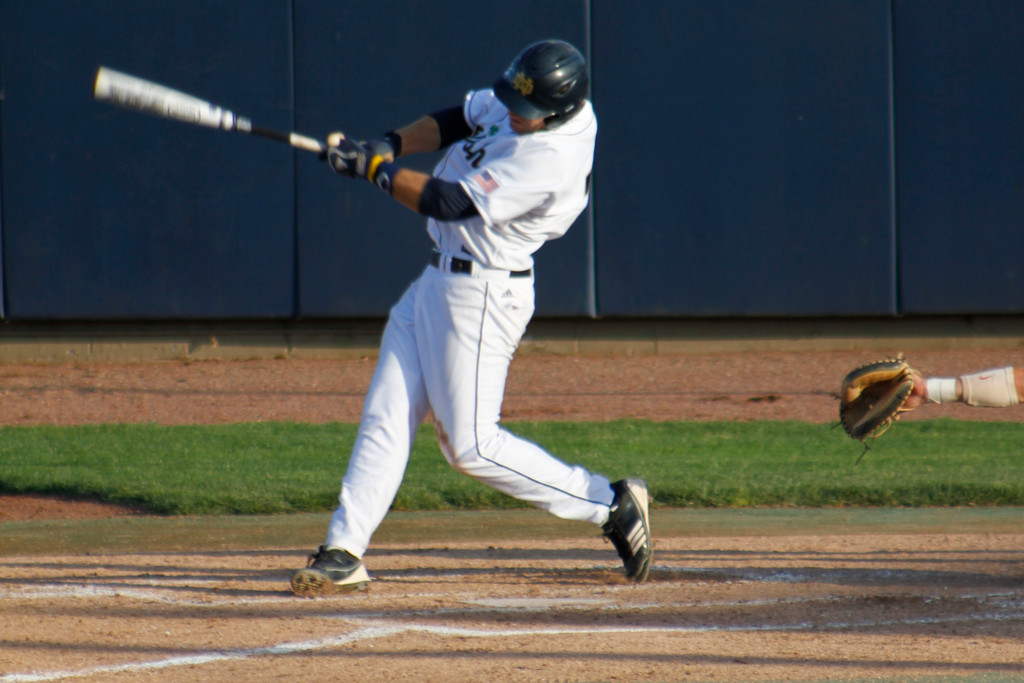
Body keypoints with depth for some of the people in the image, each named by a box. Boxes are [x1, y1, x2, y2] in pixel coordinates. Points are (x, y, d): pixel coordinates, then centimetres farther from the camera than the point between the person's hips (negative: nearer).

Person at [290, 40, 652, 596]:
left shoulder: (549, 159, -28)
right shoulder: (517, 106, 0)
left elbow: (450, 202, -26)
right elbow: (455, 121, 14)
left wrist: (372, 167, -15)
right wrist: (390, 144, -3)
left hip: (480, 298, -9)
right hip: (438, 281, 9)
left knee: (471, 445, -6)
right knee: (385, 418, 6)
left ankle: (611, 505, 3)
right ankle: (344, 552, 8)